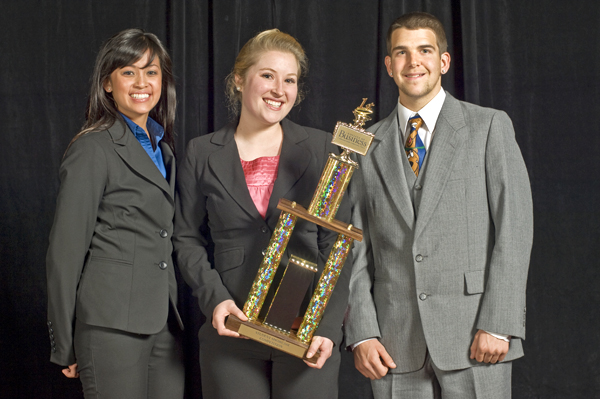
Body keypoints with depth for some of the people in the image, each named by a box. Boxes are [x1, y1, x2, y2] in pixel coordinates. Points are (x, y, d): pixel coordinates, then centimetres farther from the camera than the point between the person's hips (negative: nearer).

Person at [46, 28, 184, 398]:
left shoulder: (162, 147, 16)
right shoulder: (93, 149, -7)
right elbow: (65, 252, -8)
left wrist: (176, 314, 12)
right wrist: (65, 346, -8)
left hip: (164, 324, 7)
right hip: (113, 323, -7)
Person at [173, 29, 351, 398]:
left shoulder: (321, 149, 3)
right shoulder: (202, 154, 6)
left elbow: (337, 243, 1)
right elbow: (188, 239, 7)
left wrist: (327, 325, -9)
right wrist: (214, 298, -9)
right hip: (232, 328, 0)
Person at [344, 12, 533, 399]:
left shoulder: (490, 127, 4)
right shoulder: (368, 147, 12)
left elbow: (514, 227, -2)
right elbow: (358, 250, 10)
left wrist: (498, 323, -10)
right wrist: (362, 334, -1)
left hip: (475, 337, -2)